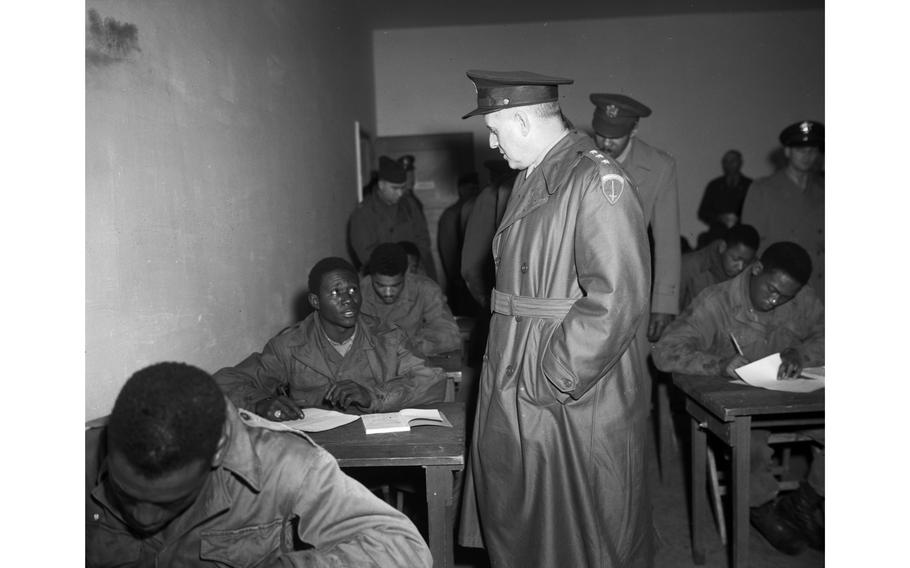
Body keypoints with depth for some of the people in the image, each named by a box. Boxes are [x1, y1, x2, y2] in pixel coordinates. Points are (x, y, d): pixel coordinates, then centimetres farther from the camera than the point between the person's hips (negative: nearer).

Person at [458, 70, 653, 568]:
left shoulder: (597, 182, -17)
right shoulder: (529, 181, 11)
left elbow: (617, 299, -25)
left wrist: (553, 381, -20)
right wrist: (506, 368, 10)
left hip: (574, 403, -8)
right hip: (514, 395, 8)